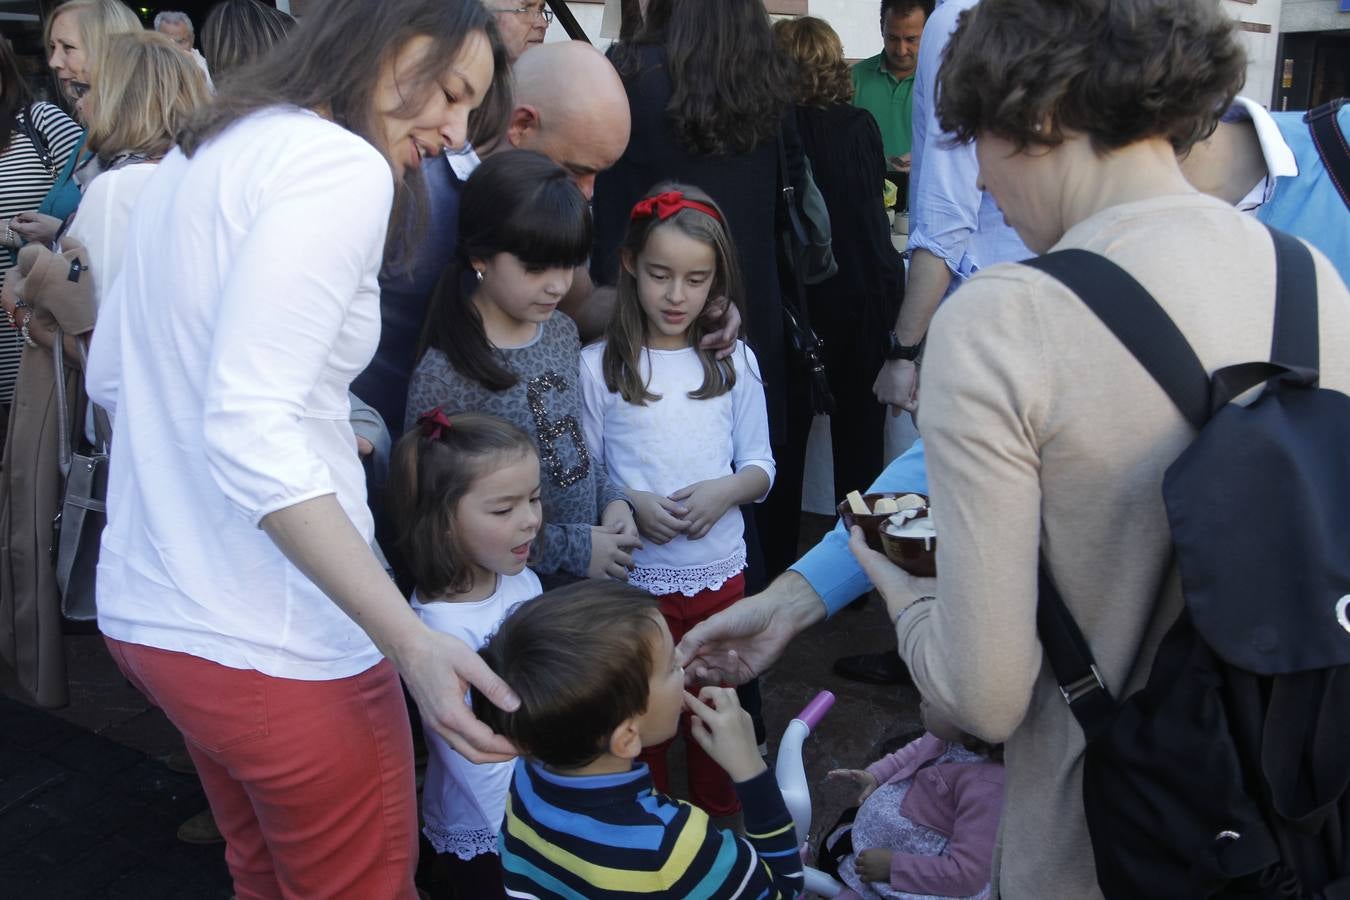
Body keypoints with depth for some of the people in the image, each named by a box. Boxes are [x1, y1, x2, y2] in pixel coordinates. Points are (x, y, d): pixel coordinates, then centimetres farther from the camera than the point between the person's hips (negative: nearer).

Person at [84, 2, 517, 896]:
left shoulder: (207, 151, 12)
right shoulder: (343, 165, -16)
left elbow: (113, 375, 18)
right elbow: (250, 429, -25)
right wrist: (413, 643, -28)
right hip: (270, 639, -9)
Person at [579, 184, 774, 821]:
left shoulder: (734, 361, 2)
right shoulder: (598, 366, -6)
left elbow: (760, 465, 3)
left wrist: (723, 492, -17)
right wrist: (631, 504, -20)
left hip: (720, 572, 3)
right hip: (634, 576, -2)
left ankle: (721, 831, 40)